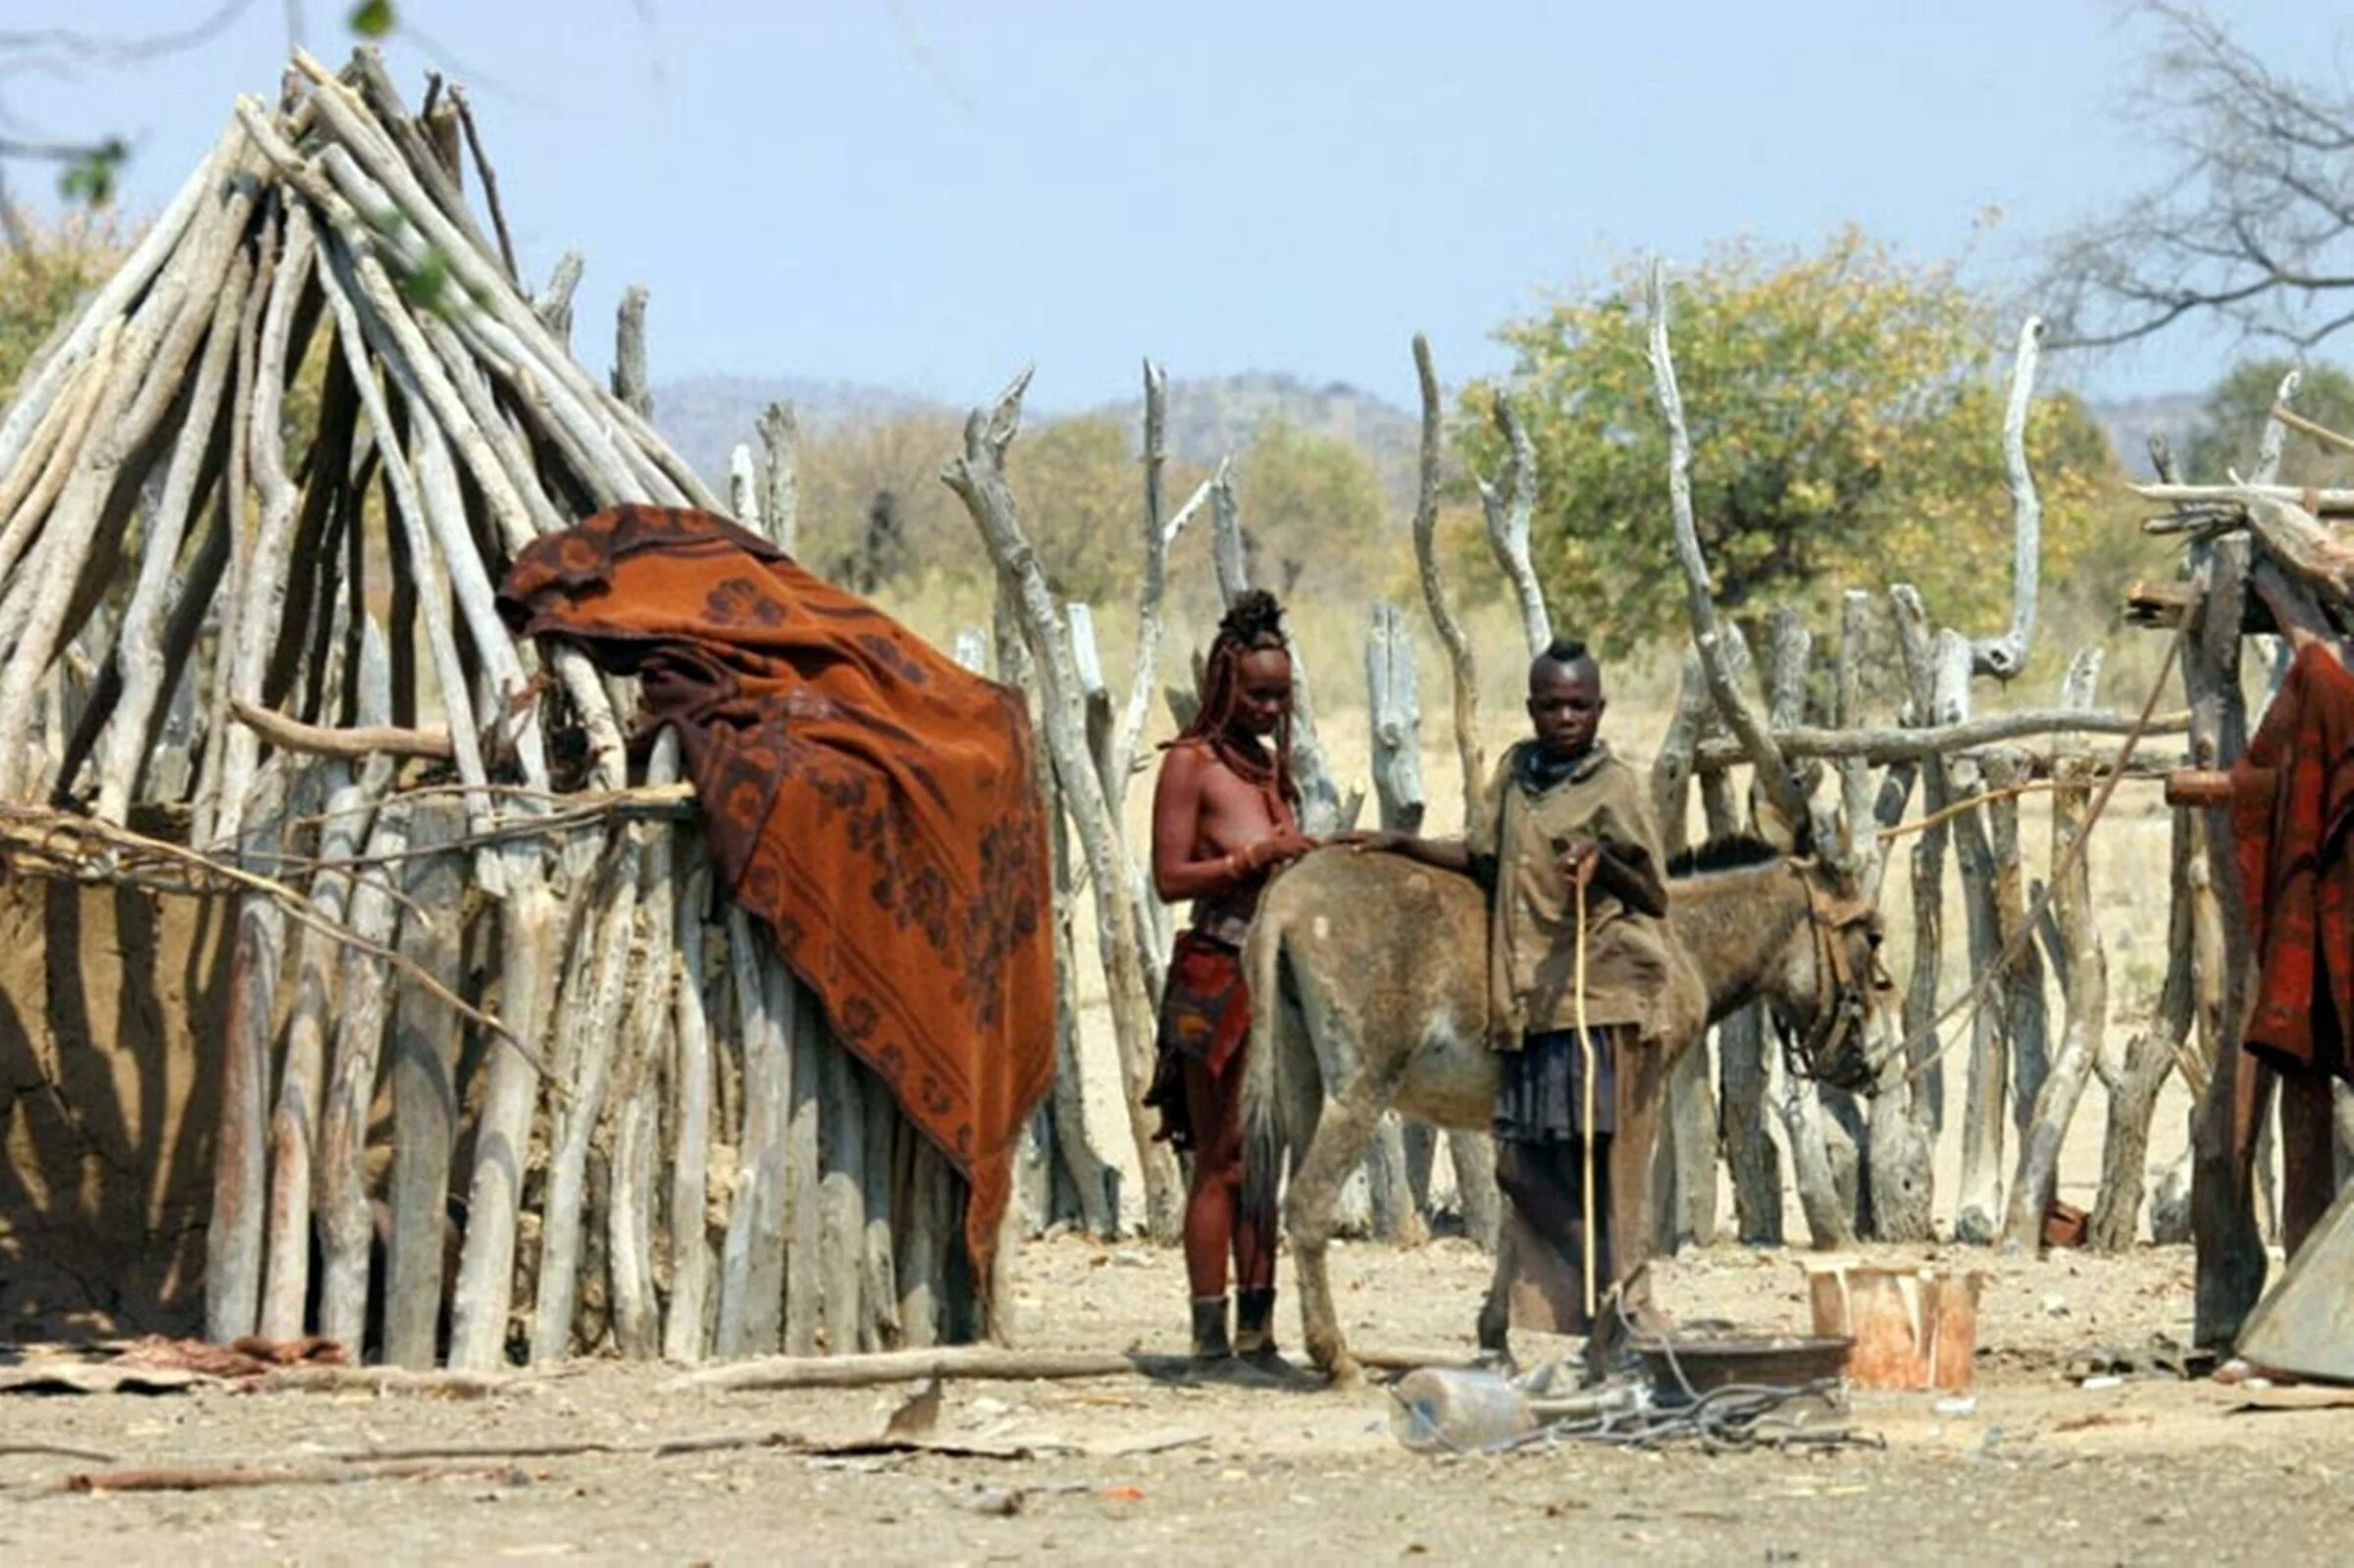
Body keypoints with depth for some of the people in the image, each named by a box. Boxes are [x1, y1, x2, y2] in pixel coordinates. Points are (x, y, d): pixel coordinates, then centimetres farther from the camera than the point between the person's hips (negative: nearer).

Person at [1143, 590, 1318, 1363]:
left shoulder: (1271, 762, 16)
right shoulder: (1191, 762, -6)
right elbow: (1170, 878, -12)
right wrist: (1254, 856, -19)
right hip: (1216, 978, -7)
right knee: (1220, 1160, -6)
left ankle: (1257, 1327, 12)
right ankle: (1210, 1334, -4)